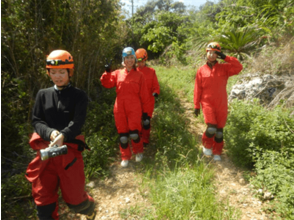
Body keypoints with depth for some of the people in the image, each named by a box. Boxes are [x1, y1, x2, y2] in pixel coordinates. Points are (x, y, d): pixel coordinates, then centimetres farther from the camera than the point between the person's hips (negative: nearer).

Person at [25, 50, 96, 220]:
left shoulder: (79, 96, -1)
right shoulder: (43, 94, 9)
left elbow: (77, 122, -13)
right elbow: (36, 121, 4)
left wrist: (63, 136, -31)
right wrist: (50, 133, -17)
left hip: (69, 149, -3)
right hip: (46, 149, 3)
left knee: (74, 197, 8)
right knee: (43, 198, 11)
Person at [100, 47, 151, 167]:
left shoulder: (139, 75, 4)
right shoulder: (117, 73, 9)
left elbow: (144, 95, 3)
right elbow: (107, 84, -1)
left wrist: (146, 111, 2)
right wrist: (107, 72, -15)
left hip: (134, 109, -2)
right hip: (120, 109, 2)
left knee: (134, 134, -6)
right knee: (122, 134, 7)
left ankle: (139, 151, 27)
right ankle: (125, 156, 28)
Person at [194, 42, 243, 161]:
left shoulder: (224, 68, 7)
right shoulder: (201, 70, 4)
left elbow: (239, 67, -9)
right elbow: (197, 89, 2)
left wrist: (225, 57, -8)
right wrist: (196, 105, 0)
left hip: (221, 104, 2)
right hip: (207, 103, -2)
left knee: (219, 130, 8)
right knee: (211, 127, -16)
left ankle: (217, 153, 26)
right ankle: (206, 145, 15)